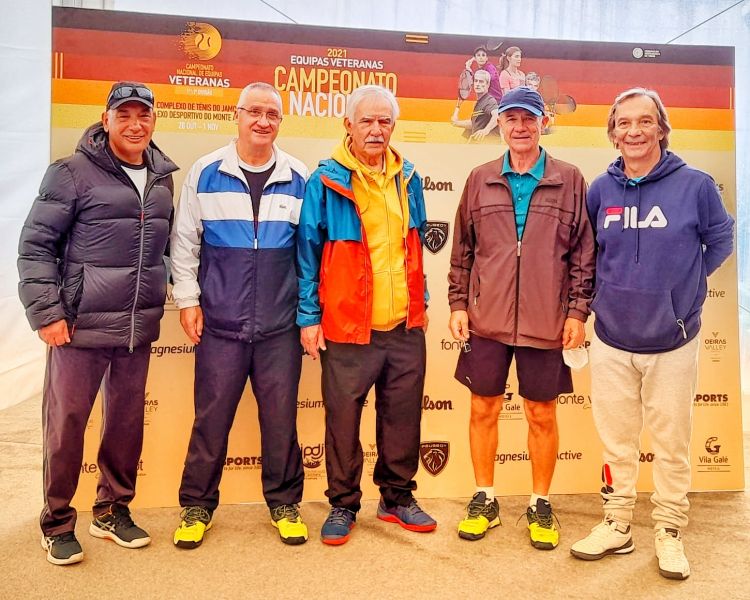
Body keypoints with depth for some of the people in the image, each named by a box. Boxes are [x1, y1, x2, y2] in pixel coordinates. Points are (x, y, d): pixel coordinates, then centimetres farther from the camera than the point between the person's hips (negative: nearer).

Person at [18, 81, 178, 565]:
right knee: (66, 422, 5)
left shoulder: (162, 177, 11)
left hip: (139, 326, 5)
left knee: (128, 420, 13)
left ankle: (113, 510, 31)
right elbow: (35, 244, -6)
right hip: (81, 325, -5)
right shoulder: (74, 173, -6)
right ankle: (58, 523, 24)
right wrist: (46, 312, -11)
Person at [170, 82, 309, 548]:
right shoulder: (206, 173, 3)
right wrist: (188, 299, 1)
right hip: (219, 322, 0)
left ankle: (285, 503, 26)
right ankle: (198, 506, 25)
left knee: (281, 417, 8)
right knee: (211, 417, 7)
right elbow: (184, 242, 6)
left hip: (281, 325, 1)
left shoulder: (299, 178, 4)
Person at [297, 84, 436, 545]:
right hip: (348, 328, -4)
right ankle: (343, 504, 26)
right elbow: (308, 253, -3)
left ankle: (398, 498, 32)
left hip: (406, 326, 5)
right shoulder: (327, 182, -6)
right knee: (344, 420, 6)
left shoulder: (408, 179, 9)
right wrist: (309, 317, -5)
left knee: (404, 418, 13)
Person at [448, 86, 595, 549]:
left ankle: (541, 504, 28)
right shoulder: (480, 181, 7)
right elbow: (462, 250, 9)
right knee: (483, 410, 9)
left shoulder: (570, 181, 3)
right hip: (486, 320, 2)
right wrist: (458, 304, 3)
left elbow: (584, 253, 2)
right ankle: (485, 499, 27)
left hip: (547, 322, -1)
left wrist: (578, 311, -3)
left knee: (542, 415, 10)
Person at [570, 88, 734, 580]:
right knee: (617, 441, 13)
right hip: (612, 340, 2)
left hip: (673, 341, -2)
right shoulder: (601, 189, 0)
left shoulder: (695, 185, -7)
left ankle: (670, 532, 29)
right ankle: (618, 526, 30)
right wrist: (610, 287, 8)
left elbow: (719, 240, 5)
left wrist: (680, 286, 1)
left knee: (672, 443, 10)